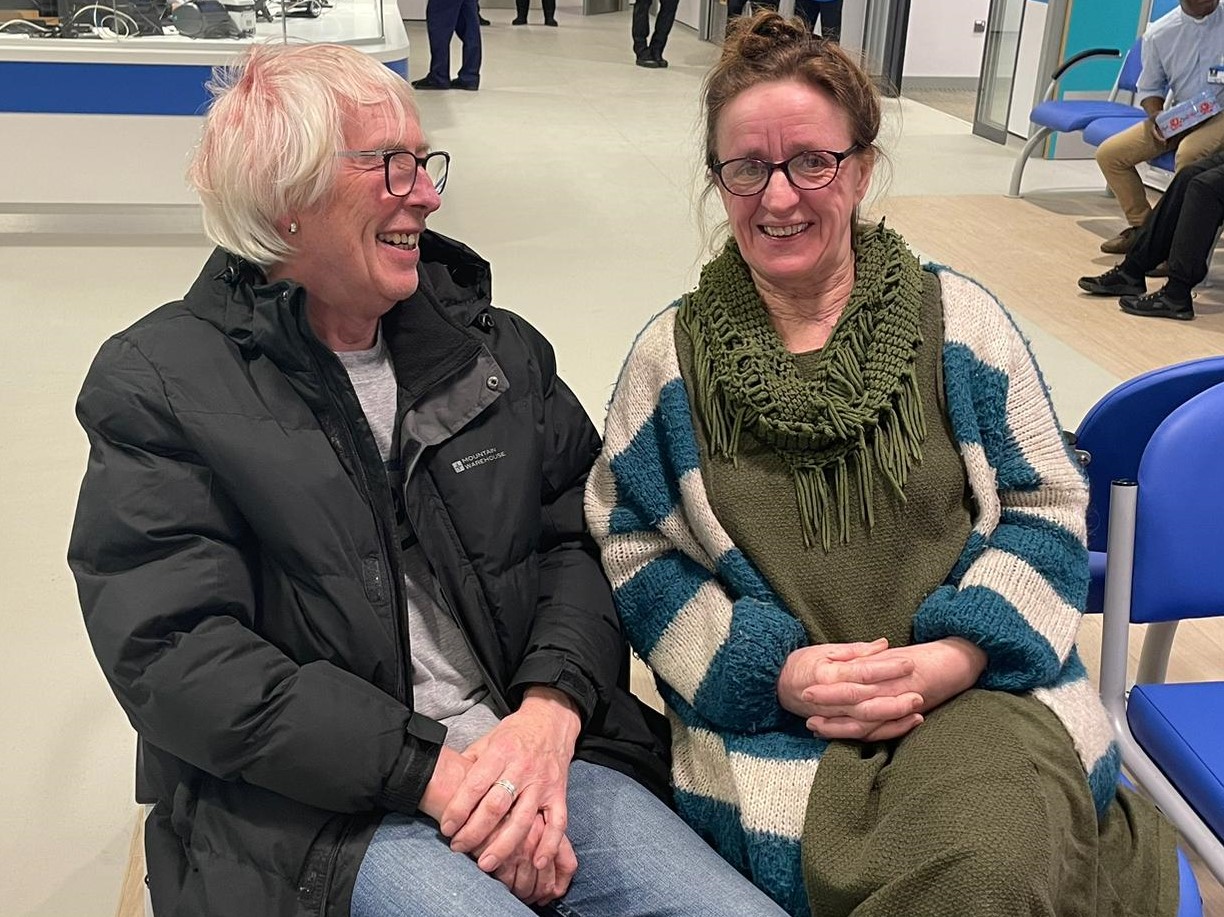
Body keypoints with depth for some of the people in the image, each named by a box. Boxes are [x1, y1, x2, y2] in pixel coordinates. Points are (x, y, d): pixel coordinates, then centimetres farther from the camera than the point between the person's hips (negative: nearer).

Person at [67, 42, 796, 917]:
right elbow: (174, 655, -10)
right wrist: (432, 771, -16)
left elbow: (583, 540, 7)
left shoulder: (499, 350, 11)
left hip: (534, 752, 4)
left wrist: (550, 711, -13)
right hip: (311, 811, -3)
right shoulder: (158, 385, -2)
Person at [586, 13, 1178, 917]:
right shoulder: (672, 356, 4)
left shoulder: (958, 319, 4)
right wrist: (774, 668, -10)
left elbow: (1046, 505, 7)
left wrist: (955, 656, -10)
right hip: (769, 713, 1)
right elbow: (633, 547, 4)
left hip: (978, 685, 0)